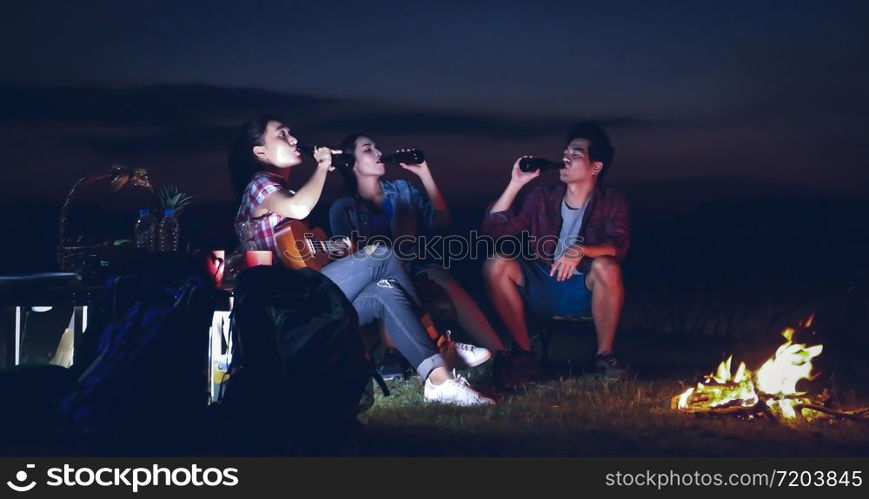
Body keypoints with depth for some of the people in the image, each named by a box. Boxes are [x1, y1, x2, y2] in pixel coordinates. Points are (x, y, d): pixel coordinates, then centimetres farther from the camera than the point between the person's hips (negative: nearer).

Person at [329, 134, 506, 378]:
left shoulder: (402, 189, 16)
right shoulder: (342, 209, 8)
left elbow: (442, 221, 7)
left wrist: (424, 174, 2)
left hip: (419, 267, 1)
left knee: (450, 290, -33)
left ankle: (499, 355, -42)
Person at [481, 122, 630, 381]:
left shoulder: (612, 202, -1)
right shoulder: (541, 198, 4)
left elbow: (617, 247, -19)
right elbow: (494, 228, -4)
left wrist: (580, 250, -38)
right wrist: (515, 184, -9)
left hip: (586, 292, -2)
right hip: (542, 291, 3)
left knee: (607, 267, -34)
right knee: (496, 264, -22)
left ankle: (604, 354, -16)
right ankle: (524, 352, -11)